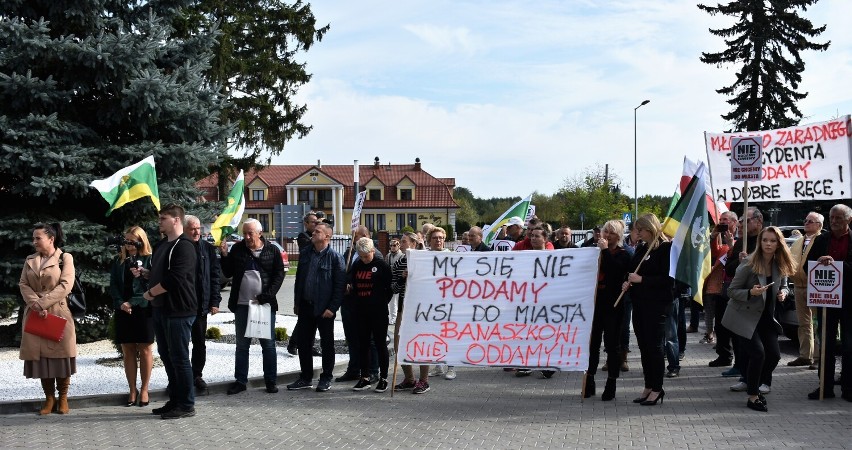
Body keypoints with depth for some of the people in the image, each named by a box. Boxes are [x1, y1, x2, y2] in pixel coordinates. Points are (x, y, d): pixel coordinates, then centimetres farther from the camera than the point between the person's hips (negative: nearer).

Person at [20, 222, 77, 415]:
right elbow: (23, 284, 7)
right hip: (34, 314, 4)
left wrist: (43, 303, -17)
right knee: (40, 355, 3)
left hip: (58, 313, -4)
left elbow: (65, 285, -11)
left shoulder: (65, 258, -1)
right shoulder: (30, 260, 14)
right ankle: (49, 398, 12)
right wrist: (34, 302, -12)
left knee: (60, 354, -2)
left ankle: (63, 397, 9)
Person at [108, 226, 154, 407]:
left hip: (144, 309, -3)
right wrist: (121, 304, -6)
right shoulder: (119, 261, 11)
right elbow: (113, 286, 7)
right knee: (128, 351, 6)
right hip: (123, 311, 4)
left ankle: (144, 390, 10)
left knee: (145, 350, 2)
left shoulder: (149, 260, 0)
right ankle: (132, 390, 15)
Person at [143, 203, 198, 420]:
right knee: (166, 355, 14)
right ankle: (175, 400, 24)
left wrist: (150, 293, -10)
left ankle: (187, 405, 4)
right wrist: (145, 273, 5)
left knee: (179, 357, -4)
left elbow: (173, 279, -22)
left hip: (178, 310, -9)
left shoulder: (184, 246, -14)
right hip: (160, 309, 10)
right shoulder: (161, 245, 16)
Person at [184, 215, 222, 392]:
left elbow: (214, 276, 4)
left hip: (200, 305, 2)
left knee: (200, 344, 9)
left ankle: (197, 376, 22)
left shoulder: (208, 249, 3)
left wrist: (215, 301, -1)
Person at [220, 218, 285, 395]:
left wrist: (267, 296, -13)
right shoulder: (237, 249, 4)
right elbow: (228, 273, 7)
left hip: (265, 304, -2)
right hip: (242, 305, 2)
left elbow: (279, 275, -4)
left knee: (268, 344, 4)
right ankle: (240, 380, 17)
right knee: (242, 344, 9)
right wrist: (224, 256, -9)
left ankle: (271, 380, 14)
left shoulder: (272, 251, -1)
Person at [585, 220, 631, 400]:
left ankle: (611, 385, 8)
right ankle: (589, 381, 16)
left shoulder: (623, 255, 0)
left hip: (612, 305, -4)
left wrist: (605, 250, -18)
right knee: (592, 343, 7)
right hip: (595, 303, 4)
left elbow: (616, 270, -21)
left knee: (612, 344, 1)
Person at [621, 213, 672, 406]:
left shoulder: (666, 248, -10)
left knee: (654, 345, -3)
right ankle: (649, 387, 19)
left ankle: (657, 389, 6)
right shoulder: (641, 249, 14)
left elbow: (668, 278, -16)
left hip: (657, 304, -8)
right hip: (639, 303, 8)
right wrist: (627, 282, 3)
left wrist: (641, 279, -19)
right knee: (643, 346, 10)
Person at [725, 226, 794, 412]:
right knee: (758, 354, -15)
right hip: (745, 316, -6)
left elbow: (783, 286, 16)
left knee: (774, 354, 1)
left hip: (766, 317, 6)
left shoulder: (780, 265, -1)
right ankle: (753, 397, 1)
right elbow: (731, 291, -13)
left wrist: (783, 293, -8)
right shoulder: (748, 264, -17)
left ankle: (755, 385, 26)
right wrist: (750, 292, -31)